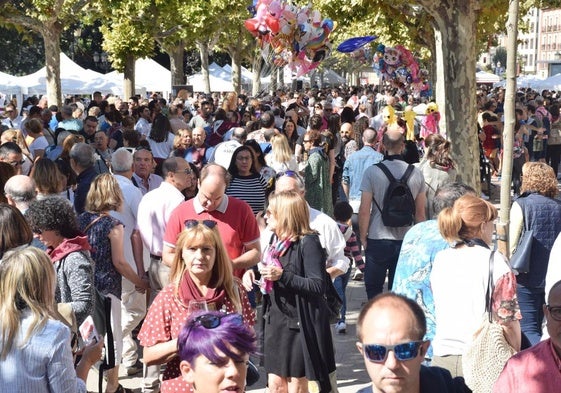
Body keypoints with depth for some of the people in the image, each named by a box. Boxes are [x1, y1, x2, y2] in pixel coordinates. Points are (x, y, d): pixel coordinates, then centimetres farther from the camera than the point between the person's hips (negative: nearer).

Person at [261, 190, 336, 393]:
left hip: (300, 321, -7)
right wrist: (265, 276, 4)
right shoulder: (276, 239, 8)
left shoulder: (308, 242, -15)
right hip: (276, 319, 7)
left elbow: (318, 286, -21)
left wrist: (282, 275, -24)